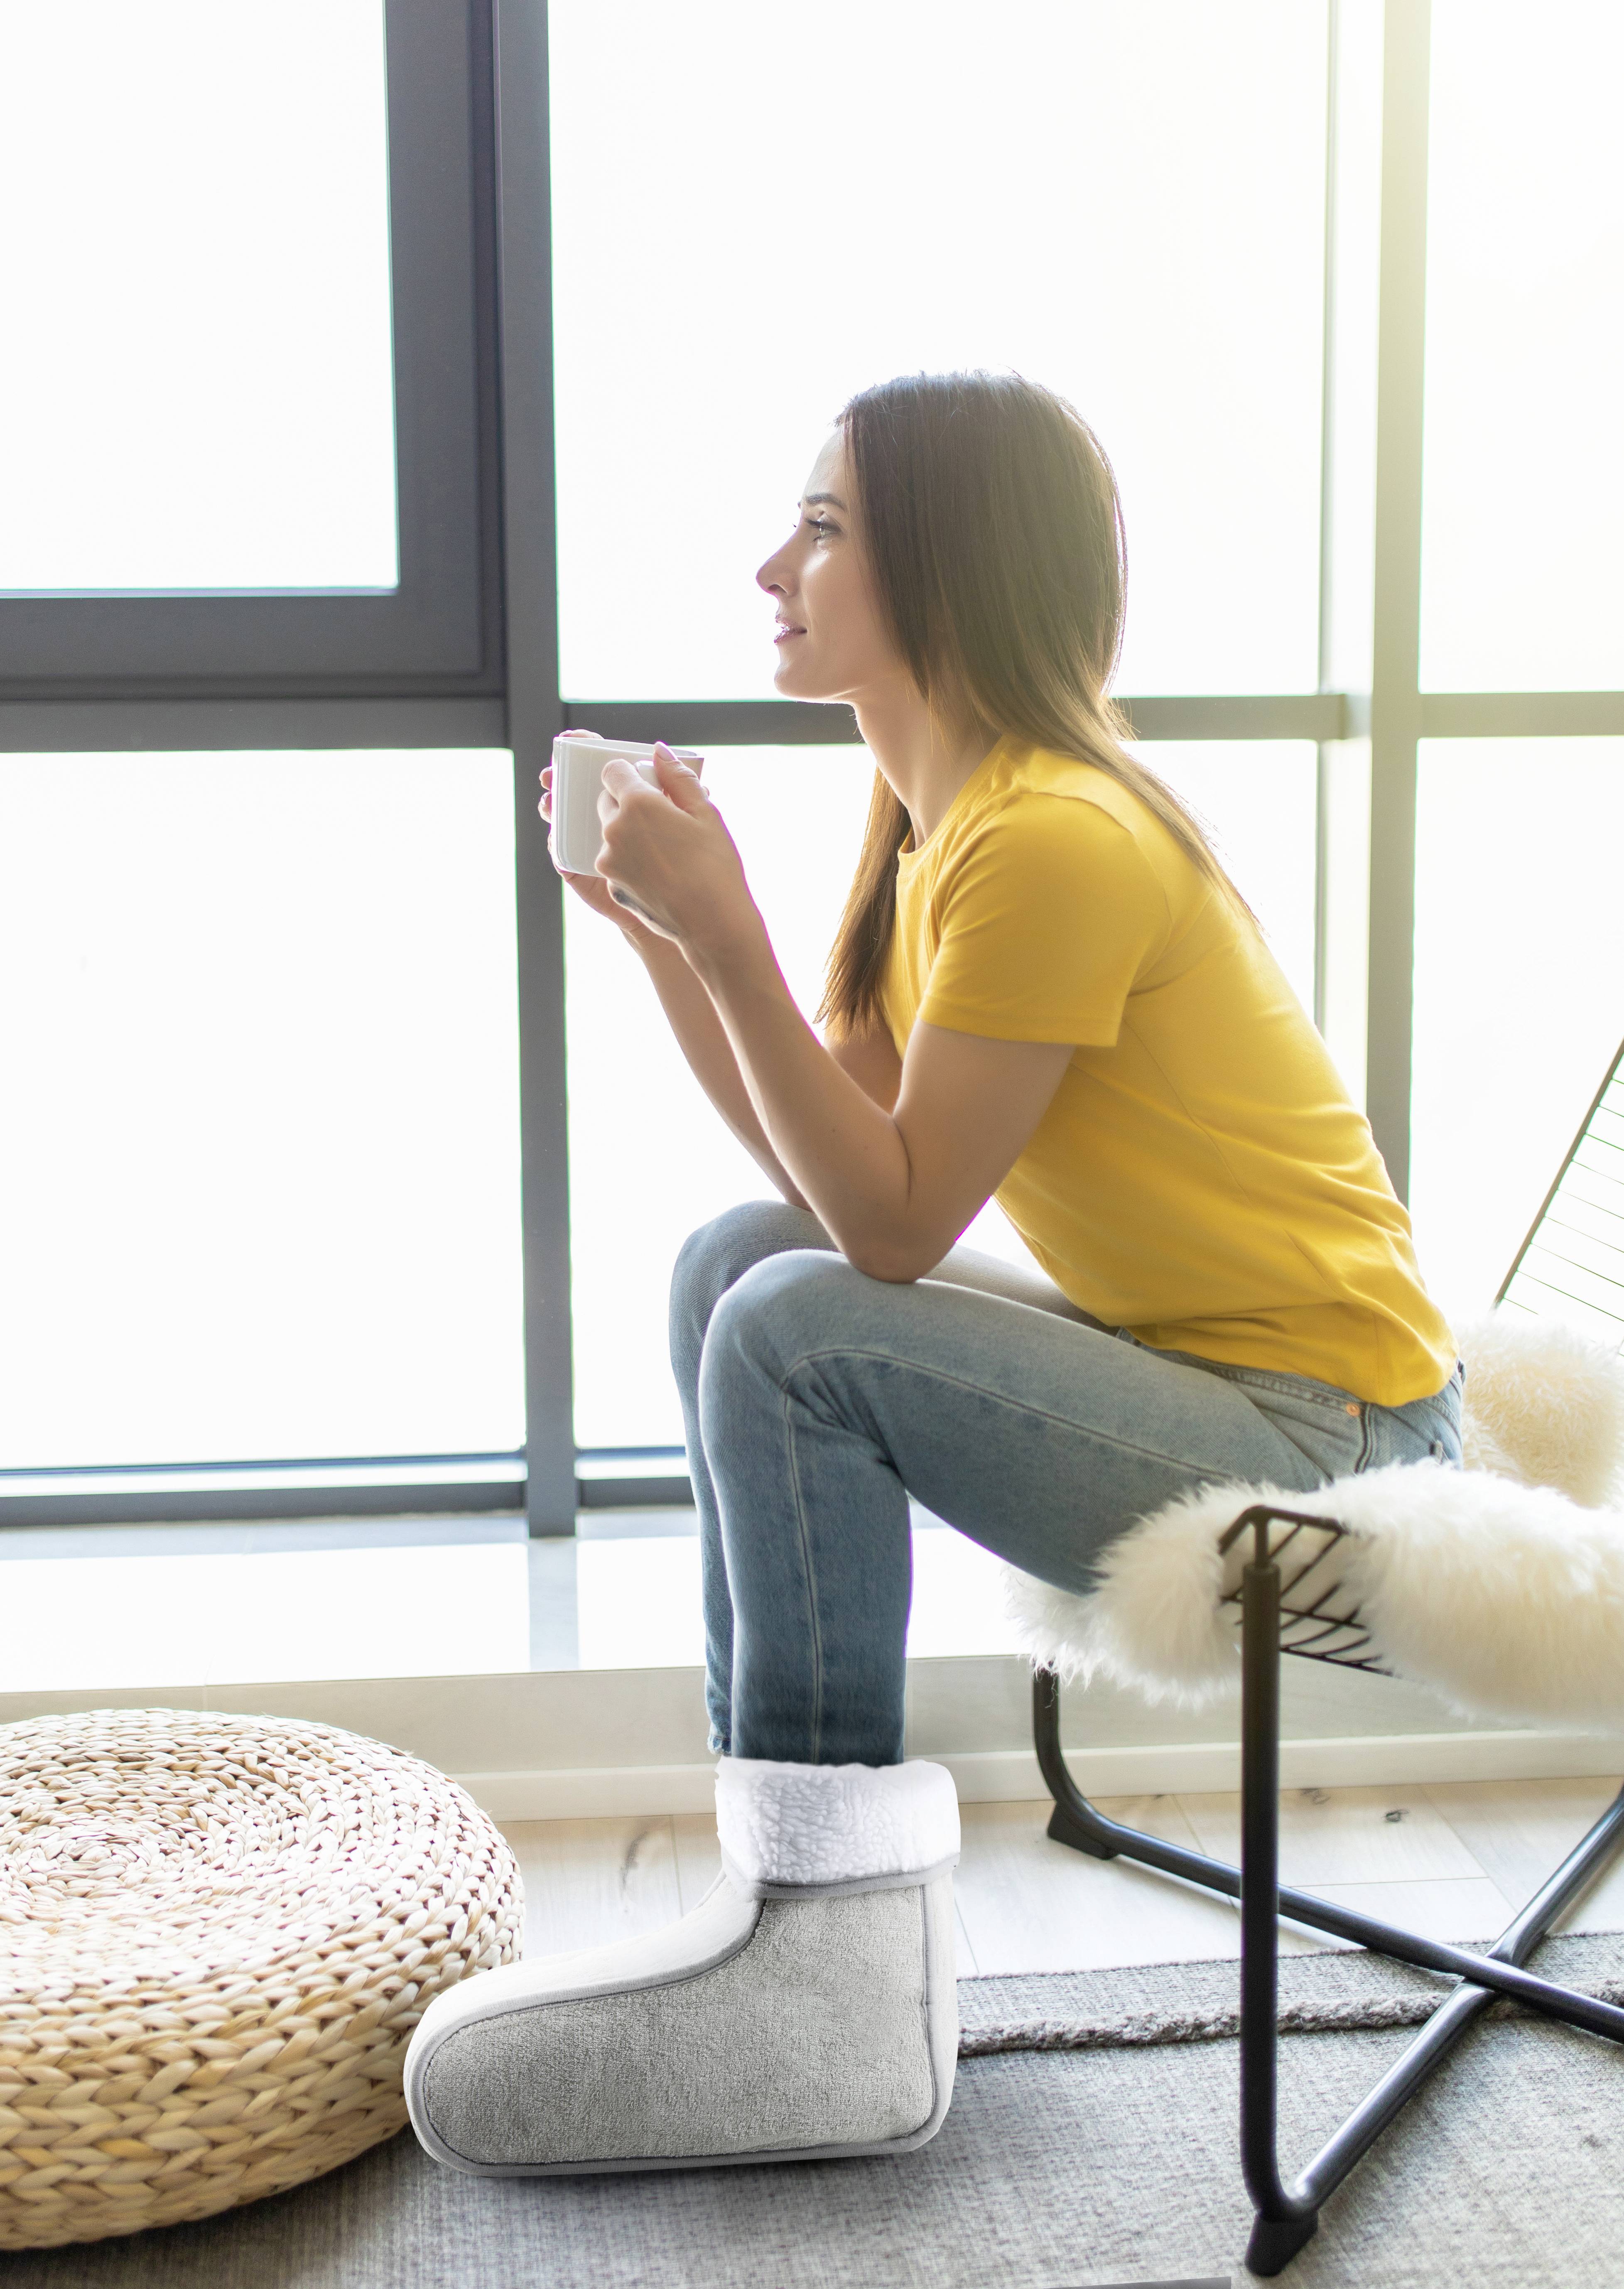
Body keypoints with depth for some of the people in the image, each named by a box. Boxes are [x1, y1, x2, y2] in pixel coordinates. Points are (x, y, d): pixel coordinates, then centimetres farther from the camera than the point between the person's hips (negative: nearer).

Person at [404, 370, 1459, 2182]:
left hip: (1318, 1443, -10)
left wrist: (728, 938, -23)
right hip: (1173, 1358, 10)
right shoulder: (940, 818, 8)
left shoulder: (1051, 841, -22)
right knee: (734, 1265, 7)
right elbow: (822, 1173, 5)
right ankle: (787, 1826, 8)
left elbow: (893, 1221, -22)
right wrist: (657, 926, 2)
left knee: (799, 1338, -22)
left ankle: (830, 1886, -8)